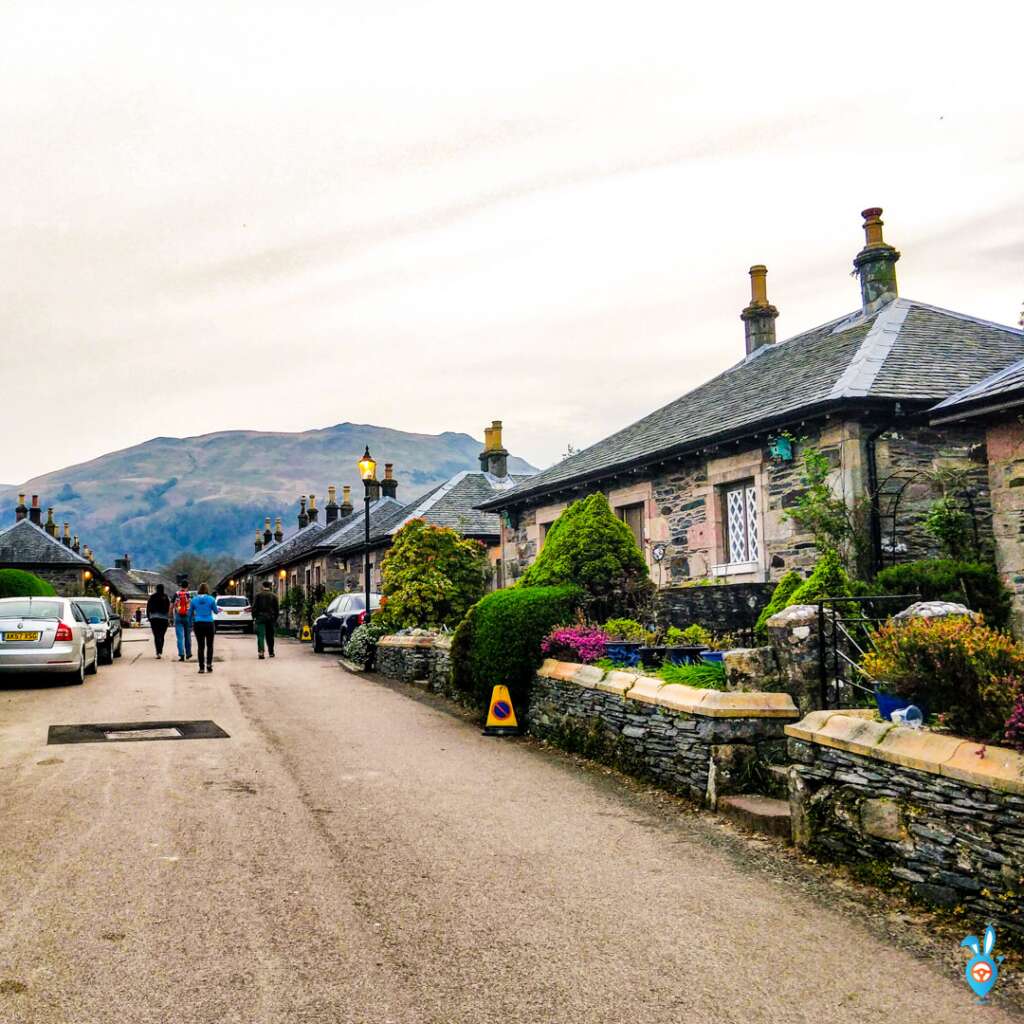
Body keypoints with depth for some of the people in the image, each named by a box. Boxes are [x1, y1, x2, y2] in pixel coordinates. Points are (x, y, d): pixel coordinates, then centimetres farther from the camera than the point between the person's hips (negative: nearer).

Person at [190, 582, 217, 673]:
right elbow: (216, 610, 6)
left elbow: (190, 613, 7)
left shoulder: (194, 599, -1)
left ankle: (201, 667, 4)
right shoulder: (211, 599, -6)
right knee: (209, 645, 10)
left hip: (198, 624, 1)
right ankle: (209, 665, -1)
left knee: (200, 646, 6)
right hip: (209, 624, -1)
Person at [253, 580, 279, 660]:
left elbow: (254, 607, -3)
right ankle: (271, 652, 22)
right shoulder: (274, 596, 3)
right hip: (271, 618, 2)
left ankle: (261, 651, -23)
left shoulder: (258, 595, -2)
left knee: (260, 635, -6)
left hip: (260, 617, -2)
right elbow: (277, 608, 4)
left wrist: (254, 616, 5)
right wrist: (275, 618, 12)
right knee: (270, 636, 13)